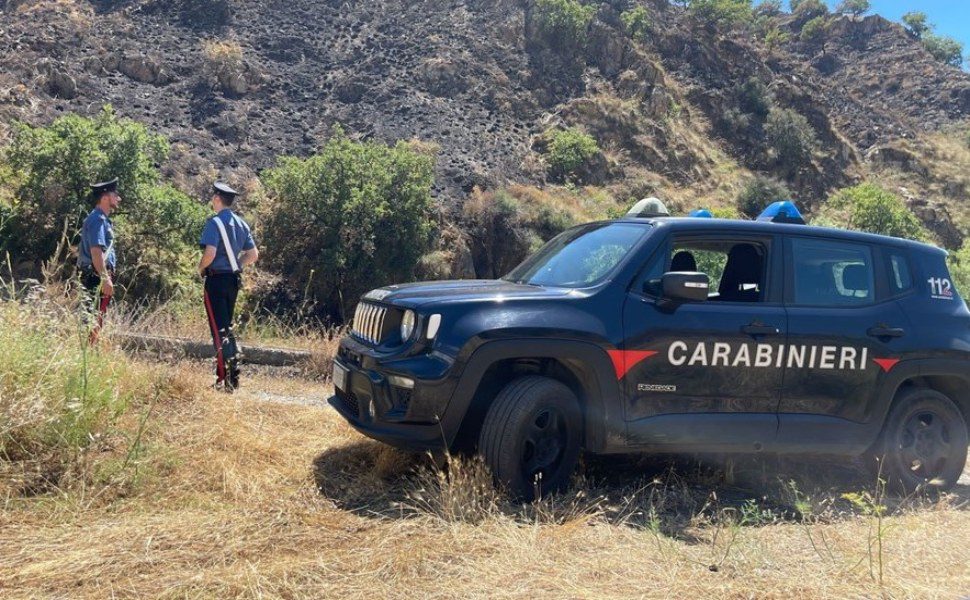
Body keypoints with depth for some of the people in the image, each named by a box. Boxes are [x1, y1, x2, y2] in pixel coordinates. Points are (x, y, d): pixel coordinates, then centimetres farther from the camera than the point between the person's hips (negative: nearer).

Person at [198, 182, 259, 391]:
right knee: (227, 327, 17)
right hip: (233, 279, 7)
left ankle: (226, 379, -6)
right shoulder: (241, 224, 11)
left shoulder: (215, 222, -13)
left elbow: (210, 253, -23)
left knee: (219, 329, -4)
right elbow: (253, 255, 12)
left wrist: (201, 268, -5)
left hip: (216, 279, -7)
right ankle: (231, 375, 20)